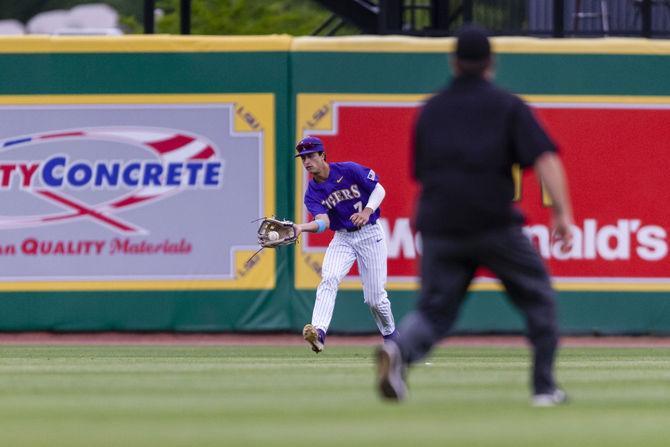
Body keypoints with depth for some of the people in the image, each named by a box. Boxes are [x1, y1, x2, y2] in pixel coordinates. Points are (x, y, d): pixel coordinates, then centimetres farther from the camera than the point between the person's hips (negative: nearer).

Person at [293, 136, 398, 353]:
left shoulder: (349, 170, -11)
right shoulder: (312, 193, -3)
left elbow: (379, 190, -6)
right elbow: (323, 222, -18)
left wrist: (367, 211, -25)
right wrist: (301, 228, -39)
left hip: (370, 234, -3)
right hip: (342, 238, 3)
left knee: (374, 298, -2)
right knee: (328, 279, -25)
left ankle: (390, 335, 26)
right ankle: (319, 332, -39)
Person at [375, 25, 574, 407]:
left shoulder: (430, 111, 15)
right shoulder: (508, 106, 4)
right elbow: (544, 158, -9)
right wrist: (563, 212, -12)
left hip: (439, 228, 3)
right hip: (495, 224, -3)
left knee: (435, 308, 4)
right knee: (537, 296, 14)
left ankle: (400, 351, -29)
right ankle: (545, 387, 12)